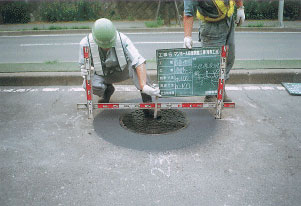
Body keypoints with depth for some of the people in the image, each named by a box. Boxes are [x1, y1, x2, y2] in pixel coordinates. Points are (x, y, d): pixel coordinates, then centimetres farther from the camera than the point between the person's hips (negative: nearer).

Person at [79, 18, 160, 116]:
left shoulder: (122, 40, -30)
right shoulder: (86, 43, -26)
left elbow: (139, 62, -37)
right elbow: (83, 65, -11)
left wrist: (144, 86, -50)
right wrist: (85, 70, -38)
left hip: (122, 71, -1)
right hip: (101, 75, 1)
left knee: (135, 64, -34)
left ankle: (147, 101, -24)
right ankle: (107, 90, 5)